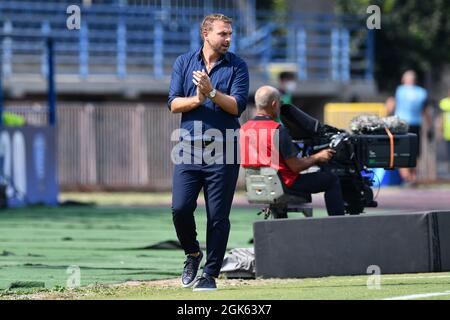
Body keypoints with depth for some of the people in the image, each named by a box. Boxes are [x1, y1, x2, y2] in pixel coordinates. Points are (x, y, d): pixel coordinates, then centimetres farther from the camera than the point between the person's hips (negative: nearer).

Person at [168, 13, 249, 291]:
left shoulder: (237, 66, 4)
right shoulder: (184, 63, 9)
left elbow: (237, 106, -7)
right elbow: (174, 104, 1)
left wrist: (212, 93, -20)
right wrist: (197, 100, -16)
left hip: (223, 151, -1)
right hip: (190, 148, 1)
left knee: (218, 216, -2)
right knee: (180, 208, -9)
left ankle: (210, 274, 6)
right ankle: (192, 254, 18)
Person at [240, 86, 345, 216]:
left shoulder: (244, 129, 2)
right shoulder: (278, 130, -20)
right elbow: (295, 166, -18)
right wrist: (318, 157, -1)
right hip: (284, 184, -8)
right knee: (331, 179, 3)